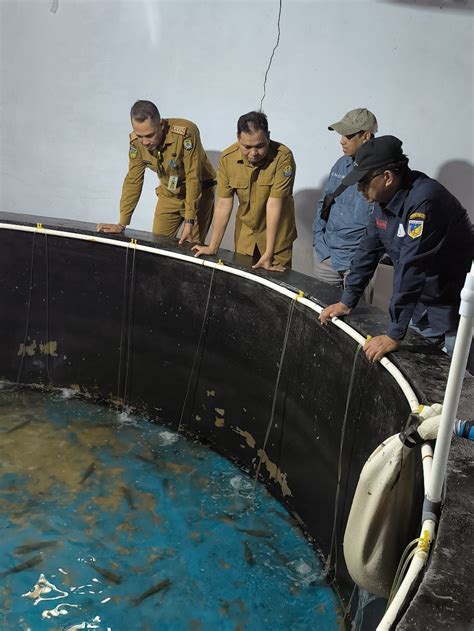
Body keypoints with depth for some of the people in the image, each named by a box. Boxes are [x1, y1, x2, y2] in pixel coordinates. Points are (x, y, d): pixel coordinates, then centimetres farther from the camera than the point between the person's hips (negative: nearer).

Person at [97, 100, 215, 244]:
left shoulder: (186, 132, -30)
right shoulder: (136, 140, -14)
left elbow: (193, 178, -27)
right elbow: (133, 181, -6)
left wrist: (190, 222, -28)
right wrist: (121, 224, -6)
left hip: (199, 191, -4)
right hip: (169, 194, 4)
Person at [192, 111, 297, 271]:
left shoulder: (283, 157, -23)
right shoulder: (227, 158, -13)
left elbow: (274, 206, -25)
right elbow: (223, 205, -9)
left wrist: (268, 254, -26)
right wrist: (213, 248, -7)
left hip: (277, 234, -3)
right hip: (245, 233, 3)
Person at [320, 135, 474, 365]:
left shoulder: (424, 201, -29)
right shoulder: (386, 201, -2)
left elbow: (411, 269, -31)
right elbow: (368, 251, 7)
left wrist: (394, 336, -29)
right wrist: (346, 302, 8)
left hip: (456, 312, -8)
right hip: (420, 305, 8)